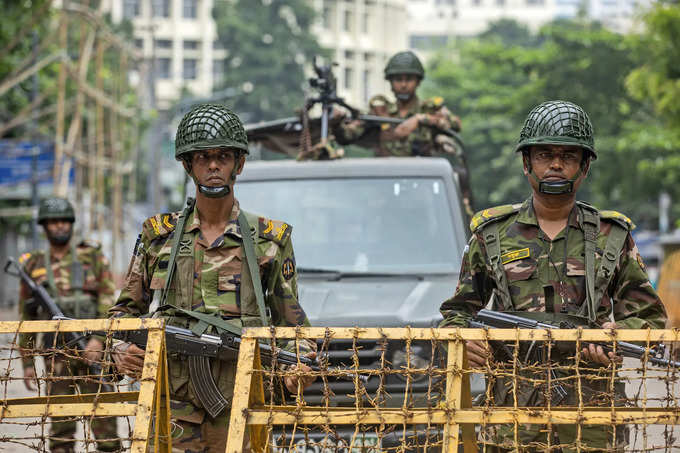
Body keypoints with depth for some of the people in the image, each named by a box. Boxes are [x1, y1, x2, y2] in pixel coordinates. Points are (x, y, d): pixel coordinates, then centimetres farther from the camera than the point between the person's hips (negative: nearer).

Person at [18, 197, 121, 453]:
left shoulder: (92, 257, 5)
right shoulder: (34, 266, 10)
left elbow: (108, 300, -3)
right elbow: (27, 317, 14)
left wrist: (99, 338, -17)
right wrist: (27, 362, 10)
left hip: (92, 348, -2)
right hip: (57, 353, 2)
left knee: (102, 415, -5)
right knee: (60, 424, 3)